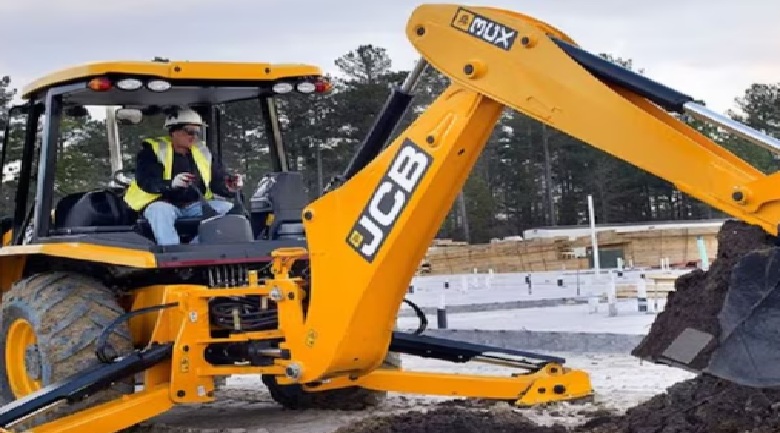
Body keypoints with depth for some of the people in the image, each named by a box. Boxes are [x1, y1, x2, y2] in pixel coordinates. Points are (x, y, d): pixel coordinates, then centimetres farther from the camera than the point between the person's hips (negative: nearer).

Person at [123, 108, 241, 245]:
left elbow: (218, 180, 12)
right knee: (162, 210, -39)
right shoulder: (153, 150, -4)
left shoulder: (202, 152, 12)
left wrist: (229, 187, -14)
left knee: (228, 208, -16)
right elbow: (145, 182, -17)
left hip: (194, 205, 5)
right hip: (161, 203, -5)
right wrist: (171, 184, -37)